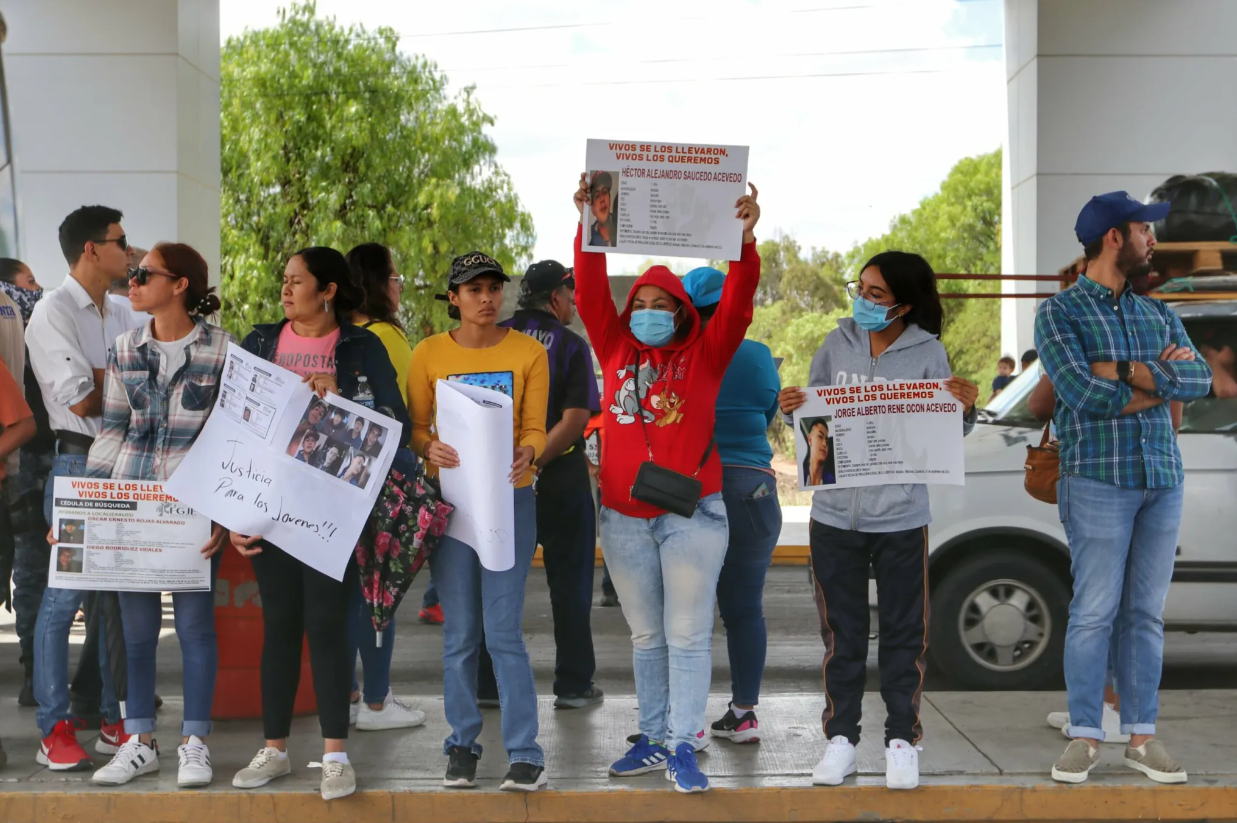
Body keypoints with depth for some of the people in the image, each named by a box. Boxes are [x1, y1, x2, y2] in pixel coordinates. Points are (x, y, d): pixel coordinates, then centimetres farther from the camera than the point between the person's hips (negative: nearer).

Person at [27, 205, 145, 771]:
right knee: (66, 594, -5)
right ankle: (55, 729, 1)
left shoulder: (125, 317, 16)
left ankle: (113, 720, 17)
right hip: (79, 463, -6)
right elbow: (80, 400, -13)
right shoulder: (53, 311, -6)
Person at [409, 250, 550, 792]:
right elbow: (414, 427, 3)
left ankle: (525, 754, 1)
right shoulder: (429, 354, 3)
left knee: (504, 631, -6)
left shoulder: (528, 352, 3)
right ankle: (462, 747, 18)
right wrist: (429, 448, -19)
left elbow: (534, 427, 1)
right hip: (448, 498, 1)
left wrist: (527, 454, -21)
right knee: (460, 633, 5)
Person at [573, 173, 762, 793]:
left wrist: (745, 240, -25)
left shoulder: (704, 354, 1)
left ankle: (683, 747, 2)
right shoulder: (616, 351, 7)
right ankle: (653, 739, 21)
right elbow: (590, 293, -2)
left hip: (691, 515, -3)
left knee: (688, 637, -2)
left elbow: (737, 304, -12)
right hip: (623, 518, 3)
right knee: (646, 638, 13)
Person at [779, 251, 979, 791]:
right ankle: (841, 737, 23)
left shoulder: (927, 353, -5)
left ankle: (902, 740, 19)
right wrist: (791, 411, -11)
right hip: (835, 513, 2)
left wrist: (965, 409, -21)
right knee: (842, 634, 12)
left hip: (901, 518, -2)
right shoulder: (837, 345, 1)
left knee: (903, 635, 7)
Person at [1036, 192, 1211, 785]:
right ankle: (1084, 738, 4)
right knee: (1095, 613, -4)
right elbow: (1083, 394, -15)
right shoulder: (1060, 313, -1)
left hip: (1163, 480, 5)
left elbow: (1201, 380, 0)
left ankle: (1141, 737, 12)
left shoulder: (1158, 314, 15)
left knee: (1146, 613, 6)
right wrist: (1163, 379, -5)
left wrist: (1128, 371, -13)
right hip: (1098, 479, -5)